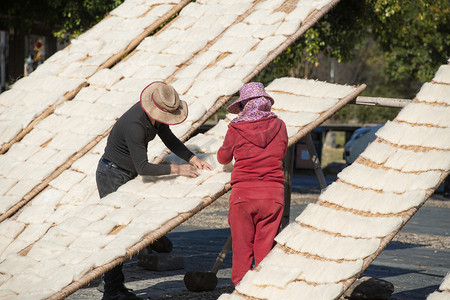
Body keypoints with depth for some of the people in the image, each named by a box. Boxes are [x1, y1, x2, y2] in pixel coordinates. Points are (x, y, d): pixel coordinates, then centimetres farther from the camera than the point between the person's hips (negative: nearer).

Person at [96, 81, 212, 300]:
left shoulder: (157, 113, -7)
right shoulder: (134, 125, -33)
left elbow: (169, 139, 7)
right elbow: (143, 168, -31)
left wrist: (193, 159, -5)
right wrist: (177, 170, -26)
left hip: (127, 175, 9)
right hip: (112, 177, -9)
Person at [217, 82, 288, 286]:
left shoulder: (236, 129, -3)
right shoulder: (278, 126, 3)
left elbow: (223, 158, 12)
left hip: (243, 194, -2)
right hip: (273, 193, 2)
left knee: (242, 248, 7)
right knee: (266, 247, 8)